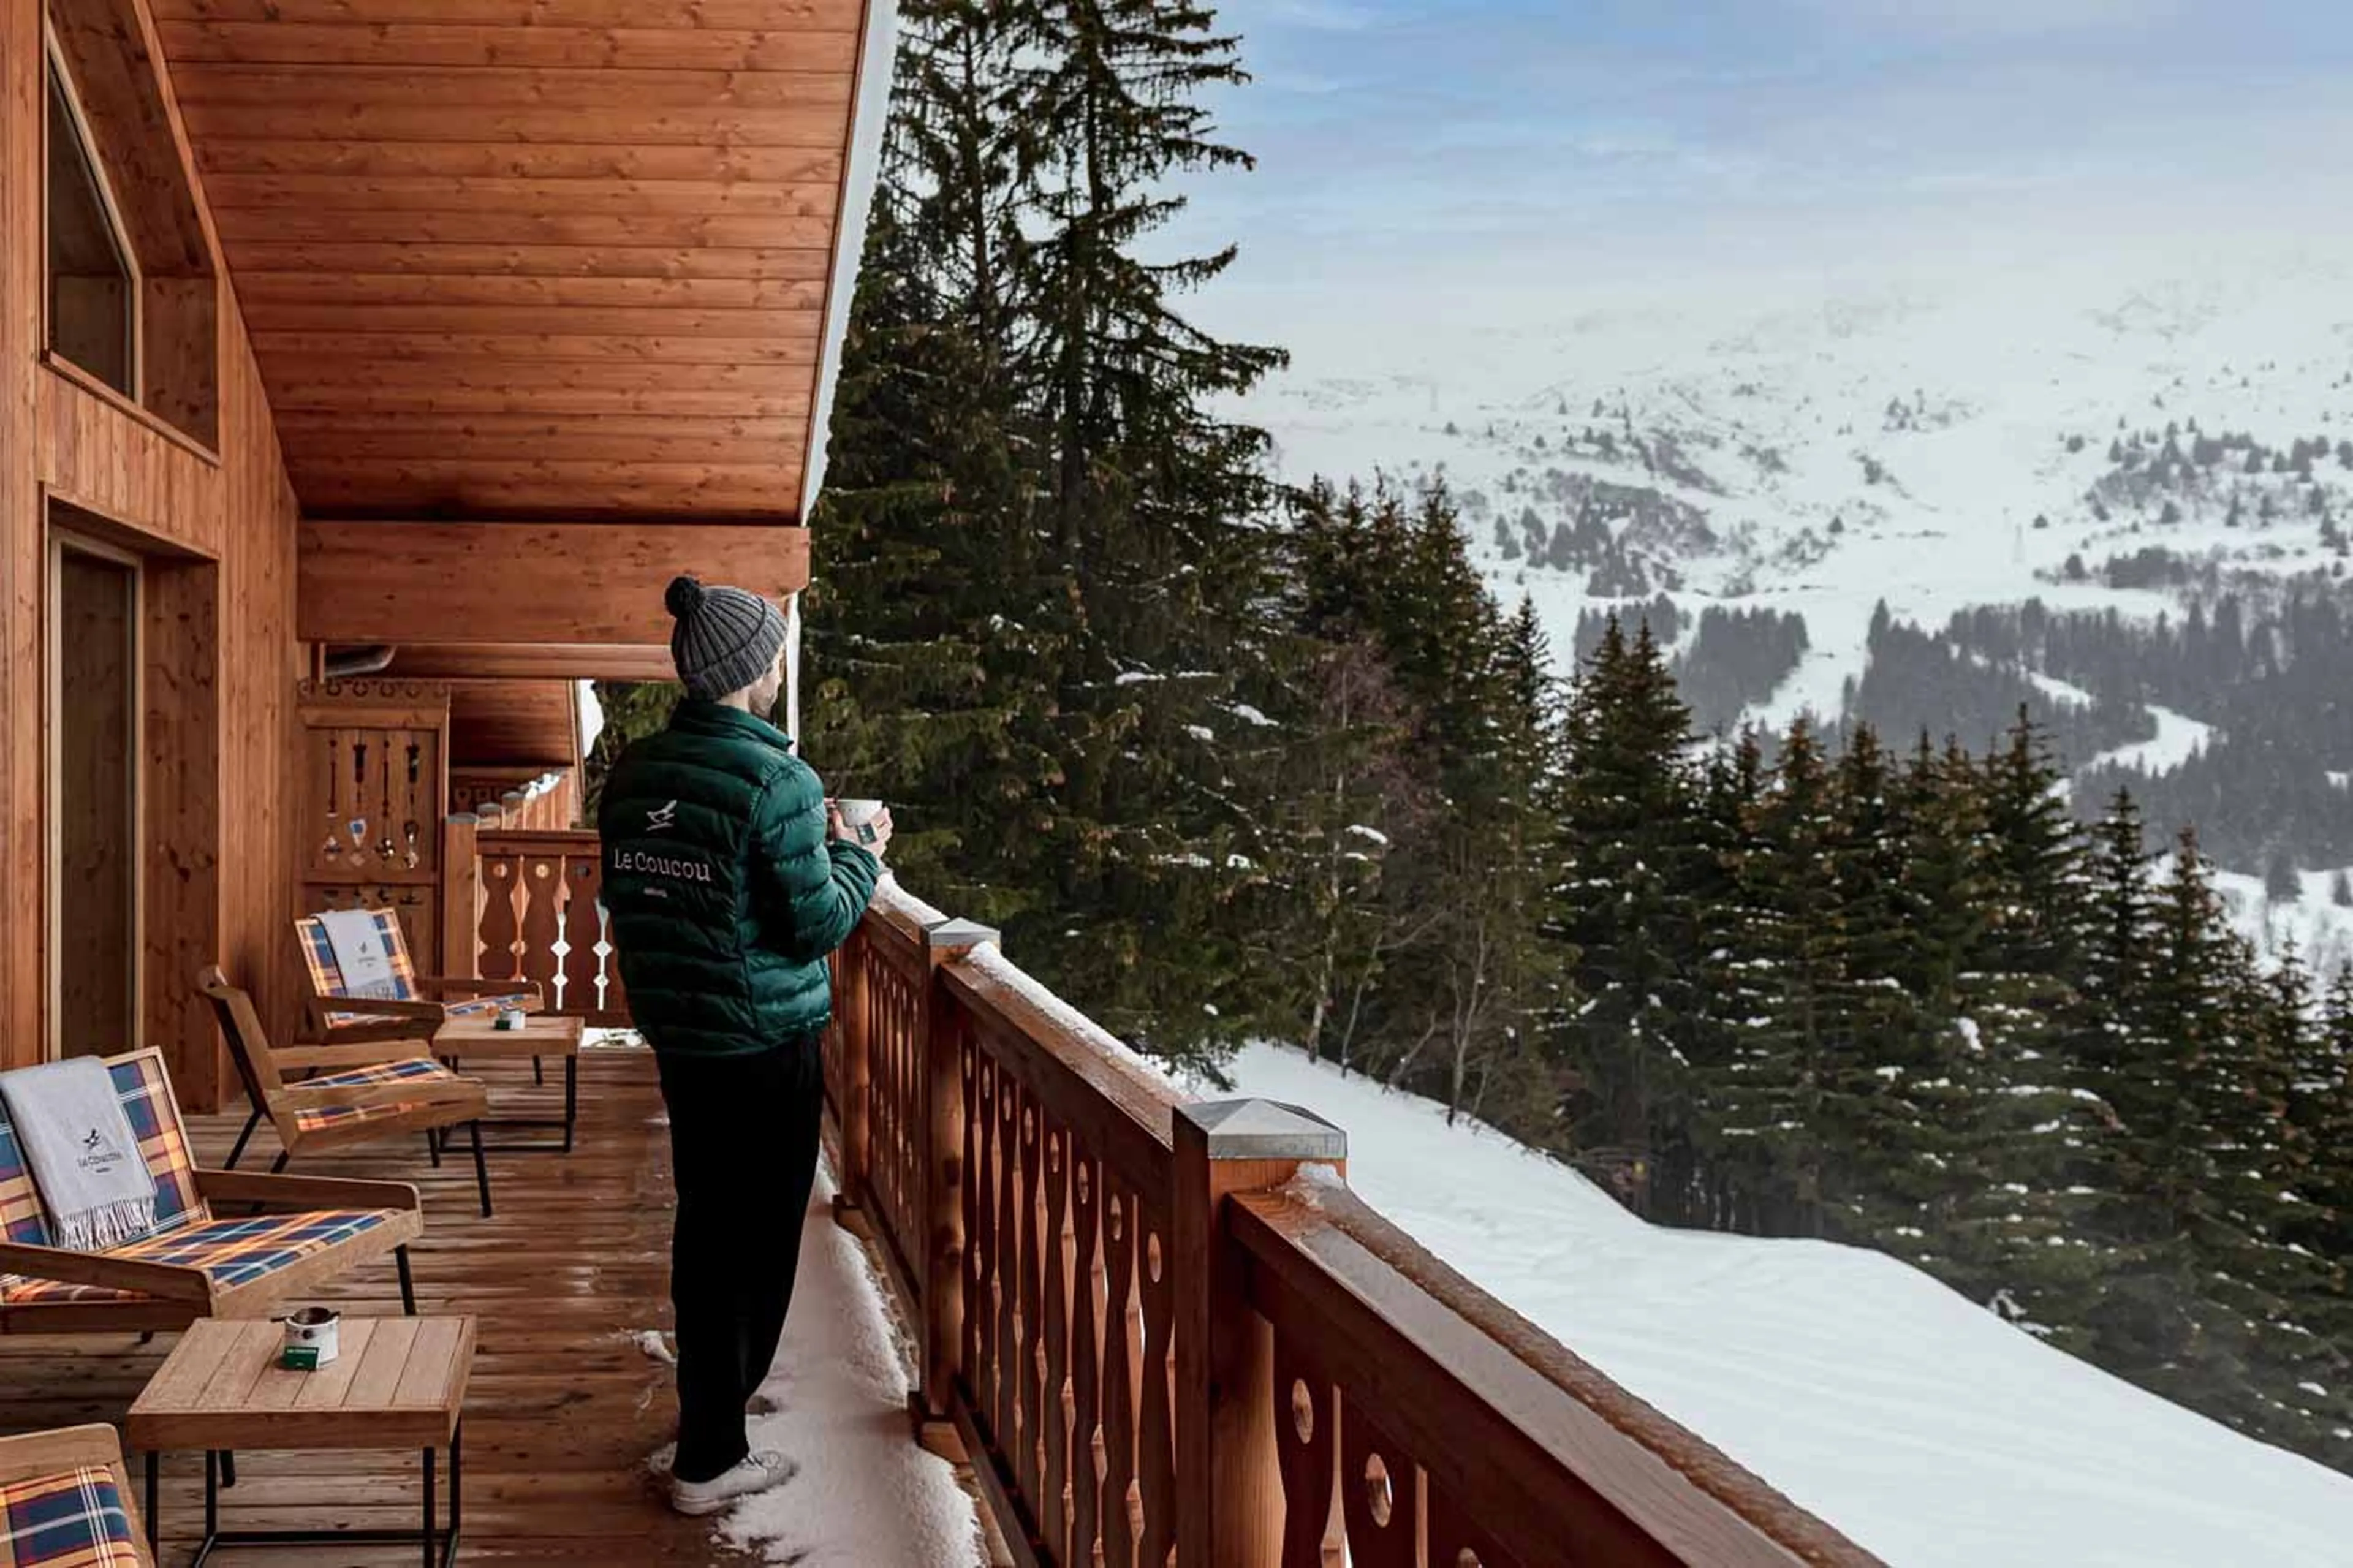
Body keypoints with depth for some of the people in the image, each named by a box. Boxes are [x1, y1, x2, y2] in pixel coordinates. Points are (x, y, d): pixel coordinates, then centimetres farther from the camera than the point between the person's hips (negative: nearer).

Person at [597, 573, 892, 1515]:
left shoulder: (634, 772, 2)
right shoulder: (775, 780, -20)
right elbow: (819, 923, -18)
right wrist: (859, 853, 1)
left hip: (675, 1031, 7)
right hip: (765, 1042, -7)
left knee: (704, 1220, 23)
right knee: (756, 1238, 4)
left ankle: (705, 1393, 42)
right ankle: (711, 1457, 11)